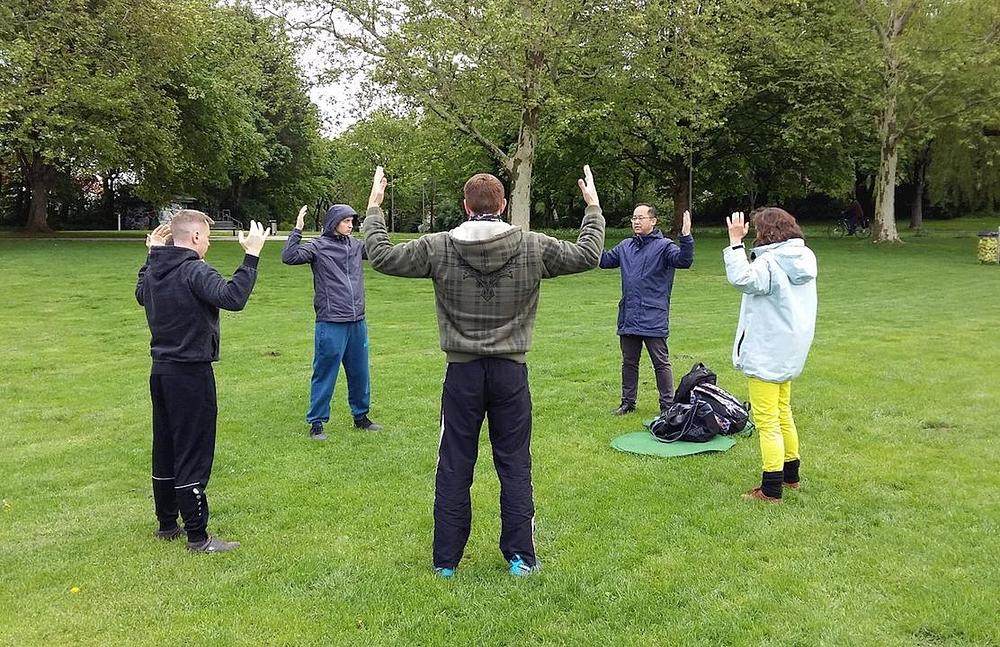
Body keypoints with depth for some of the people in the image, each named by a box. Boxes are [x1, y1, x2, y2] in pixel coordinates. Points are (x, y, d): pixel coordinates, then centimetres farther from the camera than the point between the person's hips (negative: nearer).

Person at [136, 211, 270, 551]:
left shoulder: (154, 270, 7)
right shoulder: (194, 271, -19)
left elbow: (141, 294, 30)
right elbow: (232, 297, -33)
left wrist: (152, 255, 31)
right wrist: (251, 255, -29)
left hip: (161, 371, 9)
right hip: (191, 374, -9)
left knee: (164, 450, 17)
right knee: (194, 454, -2)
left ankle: (167, 524, 29)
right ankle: (198, 536, 4)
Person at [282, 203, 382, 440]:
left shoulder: (355, 245, 11)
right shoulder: (318, 247, -5)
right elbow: (289, 257, -18)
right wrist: (297, 230, -21)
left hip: (357, 323, 6)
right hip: (331, 325, -6)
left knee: (360, 373, 15)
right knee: (325, 374, 2)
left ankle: (361, 416, 30)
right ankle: (316, 423, 13)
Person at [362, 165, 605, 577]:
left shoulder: (438, 248, -6)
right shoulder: (533, 247, -5)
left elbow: (381, 256, 0)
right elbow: (587, 255, 3)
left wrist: (373, 208, 14)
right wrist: (593, 207, 18)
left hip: (462, 372, 0)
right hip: (511, 372, 0)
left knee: (454, 467, 10)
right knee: (515, 465, 11)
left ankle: (445, 559, 19)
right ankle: (520, 557, 19)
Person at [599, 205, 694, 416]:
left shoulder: (664, 246, -6)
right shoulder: (625, 246, 12)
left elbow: (684, 261, -19)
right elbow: (604, 260, 20)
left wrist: (686, 238, -34)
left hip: (654, 319, -6)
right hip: (628, 317, 6)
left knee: (661, 363, 2)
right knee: (629, 362, 15)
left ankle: (668, 405, 11)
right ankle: (628, 402, 26)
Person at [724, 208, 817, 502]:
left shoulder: (770, 263, -21)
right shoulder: (804, 258, 8)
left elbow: (742, 279, -38)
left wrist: (735, 242, -31)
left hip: (766, 354, -10)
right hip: (790, 351, 10)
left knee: (766, 420, -3)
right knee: (783, 413, 23)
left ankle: (771, 489, 3)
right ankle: (791, 475, 35)